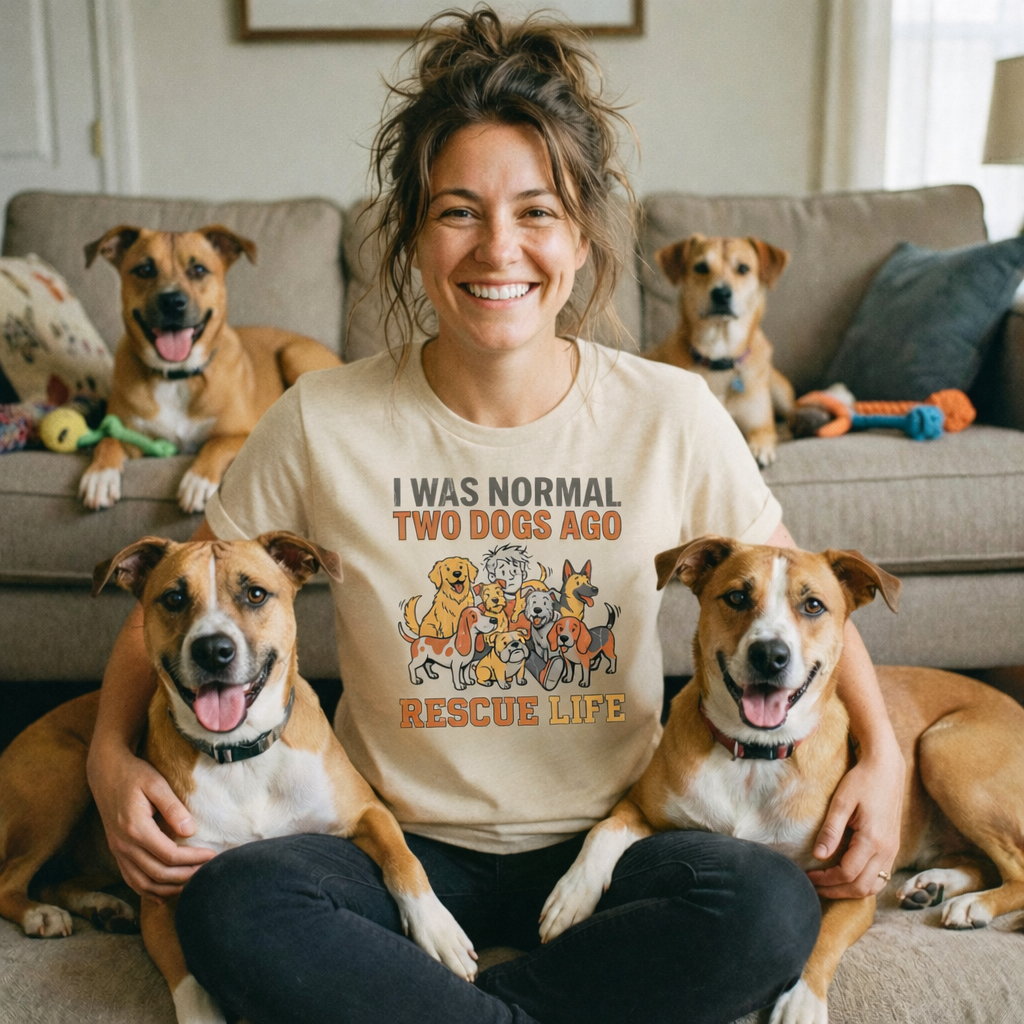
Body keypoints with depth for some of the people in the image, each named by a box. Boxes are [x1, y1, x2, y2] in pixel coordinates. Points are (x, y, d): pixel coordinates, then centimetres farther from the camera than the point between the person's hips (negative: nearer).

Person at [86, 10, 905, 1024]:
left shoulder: (673, 418, -8)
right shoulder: (321, 423, -9)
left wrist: (880, 748, -8)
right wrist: (111, 752, -12)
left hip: (603, 841, 1)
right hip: (402, 844, 0)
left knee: (771, 911, -29)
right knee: (228, 907, -29)